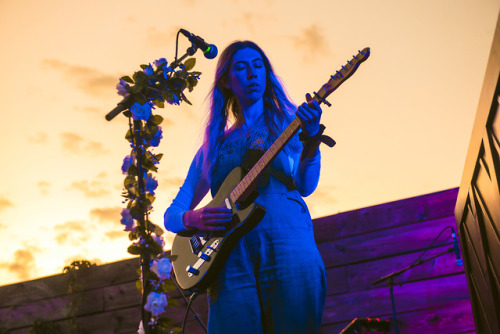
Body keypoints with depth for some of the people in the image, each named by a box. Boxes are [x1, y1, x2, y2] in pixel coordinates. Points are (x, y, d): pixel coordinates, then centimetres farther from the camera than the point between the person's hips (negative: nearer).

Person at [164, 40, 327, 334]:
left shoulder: (287, 124, 16)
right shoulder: (214, 145, 20)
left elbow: (305, 186, -2)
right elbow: (172, 215, 19)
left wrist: (311, 141, -21)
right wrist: (193, 218, -5)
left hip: (287, 246, -1)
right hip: (231, 258, 2)